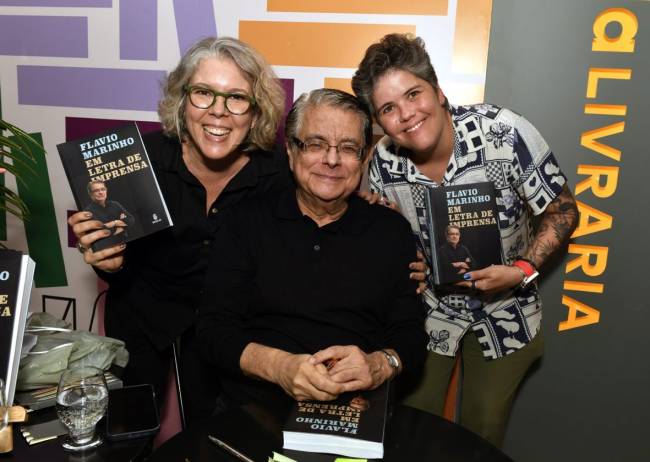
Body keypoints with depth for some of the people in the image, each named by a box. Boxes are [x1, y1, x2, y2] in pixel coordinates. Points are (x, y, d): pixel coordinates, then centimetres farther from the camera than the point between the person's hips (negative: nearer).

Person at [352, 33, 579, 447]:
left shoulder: (505, 132, -26)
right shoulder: (384, 164, -16)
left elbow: (563, 211, -14)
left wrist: (522, 270, -26)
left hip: (504, 311, -1)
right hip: (429, 308, 2)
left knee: (484, 431, 18)